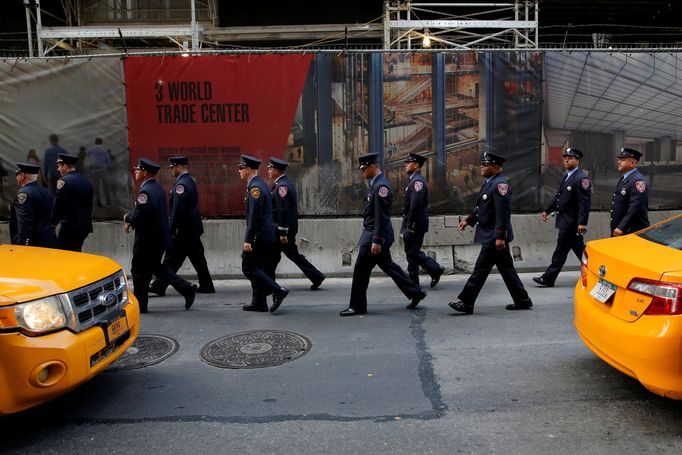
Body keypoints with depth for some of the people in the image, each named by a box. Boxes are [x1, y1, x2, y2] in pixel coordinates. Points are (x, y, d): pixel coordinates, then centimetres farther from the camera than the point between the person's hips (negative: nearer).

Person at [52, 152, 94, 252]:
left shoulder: (64, 181, -11)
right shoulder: (86, 181, 12)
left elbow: (58, 205, -13)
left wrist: (53, 223, -3)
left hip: (70, 226, -8)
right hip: (85, 225, 8)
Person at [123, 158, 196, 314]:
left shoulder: (145, 191, -20)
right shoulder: (158, 188, 10)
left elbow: (139, 215, -25)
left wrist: (127, 217, -4)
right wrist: (131, 222, 12)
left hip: (147, 239, -9)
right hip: (160, 236, 9)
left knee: (140, 271, 5)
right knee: (155, 266, 21)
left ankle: (139, 305, 17)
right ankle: (187, 289, 15)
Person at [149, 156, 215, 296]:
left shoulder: (181, 184, -17)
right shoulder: (190, 181, 13)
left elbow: (178, 210, -22)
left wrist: (172, 230, -17)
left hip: (183, 230, -9)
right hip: (193, 228, 9)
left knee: (172, 259, -1)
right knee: (197, 258, 11)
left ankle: (159, 287, 7)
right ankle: (206, 286, 15)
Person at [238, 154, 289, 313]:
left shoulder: (255, 187, -16)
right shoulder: (260, 184, 15)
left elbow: (255, 216, -23)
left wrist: (248, 240, -23)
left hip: (258, 236, -10)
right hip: (267, 235, 10)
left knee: (248, 267, -4)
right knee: (259, 268, 13)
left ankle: (278, 290, -7)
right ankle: (259, 302, 18)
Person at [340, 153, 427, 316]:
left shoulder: (381, 186, -19)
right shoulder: (376, 184, 13)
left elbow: (382, 217, -22)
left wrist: (376, 241, -23)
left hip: (375, 236, -10)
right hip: (372, 233, 10)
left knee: (361, 270, -2)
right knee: (388, 266, 17)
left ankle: (357, 306, 9)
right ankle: (415, 292, 25)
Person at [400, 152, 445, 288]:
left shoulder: (418, 181, -16)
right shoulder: (414, 180, 17)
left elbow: (416, 204, -24)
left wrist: (410, 225, -22)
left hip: (415, 224, -10)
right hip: (412, 224, 10)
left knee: (413, 252, -5)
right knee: (411, 252, 12)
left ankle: (436, 269, 4)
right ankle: (413, 281, 16)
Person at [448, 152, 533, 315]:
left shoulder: (500, 184, -17)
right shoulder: (489, 183, 14)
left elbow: (503, 213, -23)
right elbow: (482, 207, 22)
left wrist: (500, 237, -25)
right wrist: (468, 220, 14)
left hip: (494, 237, -10)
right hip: (491, 236, 10)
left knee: (481, 268, -5)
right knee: (506, 269, 15)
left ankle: (466, 303, 2)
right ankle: (522, 300, 24)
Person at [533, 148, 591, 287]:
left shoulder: (581, 179, -15)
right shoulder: (566, 176, 14)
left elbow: (585, 202, -20)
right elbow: (558, 196, 22)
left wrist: (582, 223, -25)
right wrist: (547, 211, 21)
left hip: (571, 222, -9)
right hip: (566, 220, 9)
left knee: (561, 251, -1)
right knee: (579, 249, 15)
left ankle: (548, 278, 7)